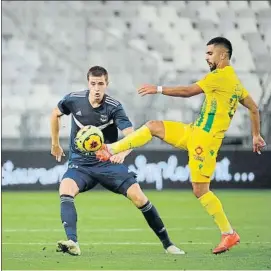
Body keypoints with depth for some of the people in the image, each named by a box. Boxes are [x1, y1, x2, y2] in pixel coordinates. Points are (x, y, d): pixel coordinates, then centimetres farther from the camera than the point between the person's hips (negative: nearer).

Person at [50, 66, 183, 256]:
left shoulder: (114, 107, -15)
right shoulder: (74, 100, -9)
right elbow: (55, 114, 14)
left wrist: (123, 152, -49)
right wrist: (55, 144, 19)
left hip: (109, 162, -1)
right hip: (80, 163, 1)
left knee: (138, 196, -13)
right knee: (65, 190, -30)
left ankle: (167, 243, 4)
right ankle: (72, 243, -41)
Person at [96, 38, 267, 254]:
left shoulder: (221, 75, -15)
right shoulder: (235, 81, 14)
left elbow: (188, 91, -16)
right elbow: (254, 108, 18)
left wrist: (159, 89, -9)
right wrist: (256, 135, 22)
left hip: (205, 138, -10)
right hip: (194, 131, 10)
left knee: (200, 190, -8)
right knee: (153, 126, 9)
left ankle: (229, 234, -2)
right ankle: (109, 151, 10)